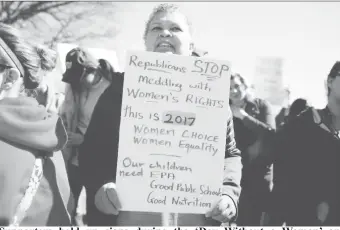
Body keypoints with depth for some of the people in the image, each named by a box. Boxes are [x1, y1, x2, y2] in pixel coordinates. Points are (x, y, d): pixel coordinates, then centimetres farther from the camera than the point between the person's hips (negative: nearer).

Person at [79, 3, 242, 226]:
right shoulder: (121, 88, 6)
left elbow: (230, 153, 13)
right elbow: (93, 150, 4)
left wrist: (228, 193, -6)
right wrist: (102, 188, -15)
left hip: (197, 220, 1)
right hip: (129, 219, -1)